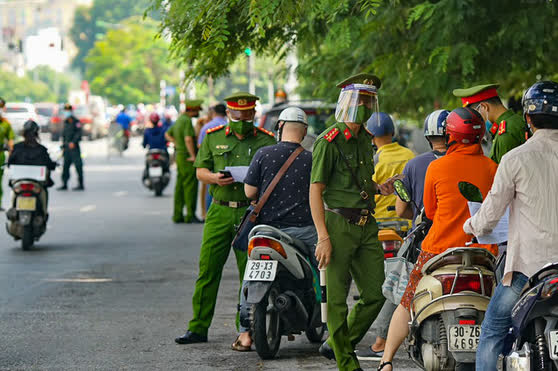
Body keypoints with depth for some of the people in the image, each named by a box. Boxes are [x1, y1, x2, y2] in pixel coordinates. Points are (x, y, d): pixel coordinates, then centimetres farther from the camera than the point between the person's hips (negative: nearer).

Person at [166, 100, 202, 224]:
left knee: (180, 186, 11)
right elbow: (188, 139, -27)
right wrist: (193, 156, -22)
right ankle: (190, 215, -9)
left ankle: (178, 215, 14)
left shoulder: (180, 119, 15)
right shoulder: (187, 121, -15)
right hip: (187, 157, -10)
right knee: (190, 186, -8)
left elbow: (168, 134, 27)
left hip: (179, 155, 10)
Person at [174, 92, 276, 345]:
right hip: (220, 211, 2)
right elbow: (200, 170, 11)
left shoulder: (266, 141, 5)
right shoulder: (214, 137, 11)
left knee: (250, 274, -1)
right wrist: (214, 178, -10)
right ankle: (198, 328, 6)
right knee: (208, 269, 0)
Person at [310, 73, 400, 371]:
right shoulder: (330, 141, -9)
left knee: (375, 295, 6)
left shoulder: (365, 139, 15)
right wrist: (323, 237, -18)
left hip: (366, 225, 8)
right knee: (337, 299, -1)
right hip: (338, 224, -8)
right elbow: (315, 190, -12)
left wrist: (380, 187, 5)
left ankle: (336, 344, 22)